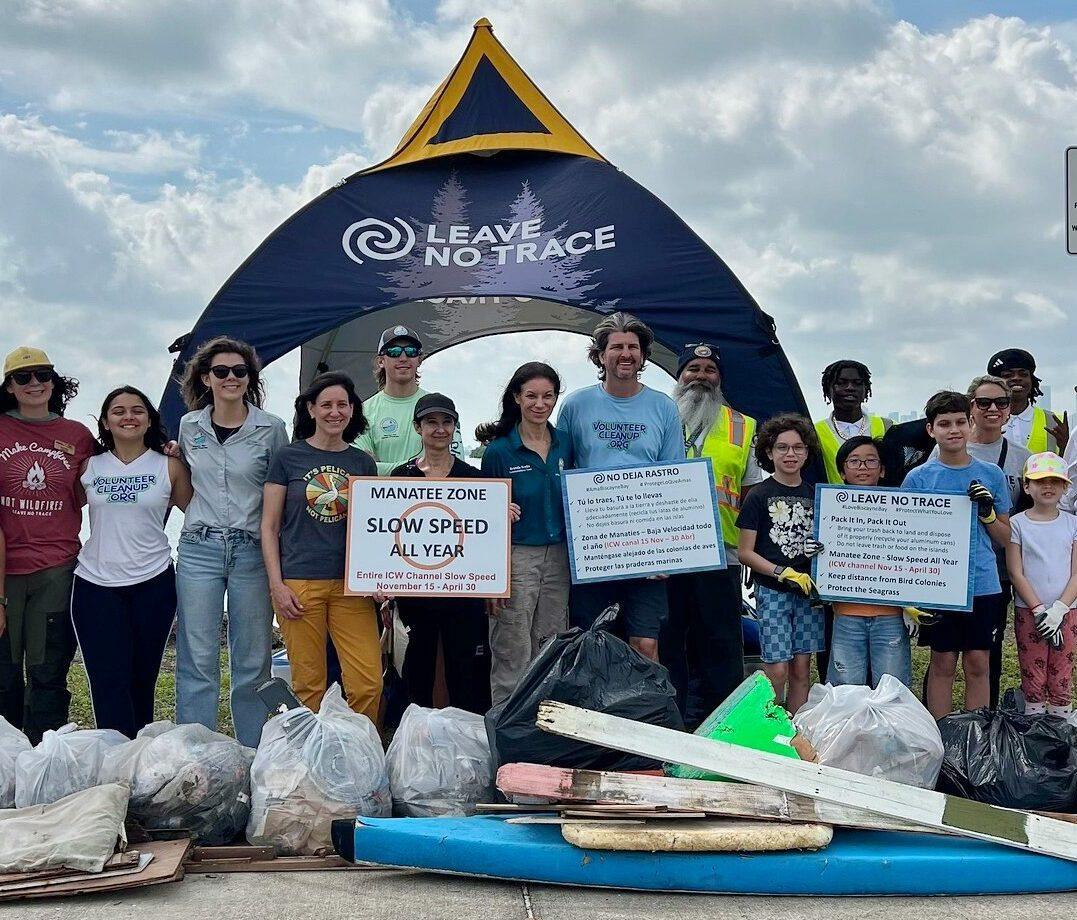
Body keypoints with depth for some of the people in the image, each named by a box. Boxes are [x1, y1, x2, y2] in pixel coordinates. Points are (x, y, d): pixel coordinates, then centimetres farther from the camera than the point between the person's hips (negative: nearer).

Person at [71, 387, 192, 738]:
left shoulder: (170, 467, 2)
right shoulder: (89, 466, 6)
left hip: (152, 583, 0)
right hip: (96, 585, 0)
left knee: (143, 680, 9)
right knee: (109, 682, -6)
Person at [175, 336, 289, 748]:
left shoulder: (271, 428, 0)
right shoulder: (189, 426, 7)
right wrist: (200, 517, 9)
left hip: (252, 551, -1)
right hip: (199, 549, 2)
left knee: (253, 661, 5)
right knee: (197, 660, 1)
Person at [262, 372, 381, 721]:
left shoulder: (363, 463, 12)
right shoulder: (288, 457, 3)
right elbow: (269, 526, 3)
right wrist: (277, 585, -5)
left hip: (350, 585, 3)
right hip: (300, 584, -2)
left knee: (369, 684, -5)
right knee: (308, 686, 0)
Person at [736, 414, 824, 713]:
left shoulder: (815, 495, 10)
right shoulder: (759, 496, -2)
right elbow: (745, 552, -5)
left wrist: (821, 548, -3)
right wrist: (784, 573, -15)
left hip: (808, 590, 4)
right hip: (772, 591, -4)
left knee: (801, 669, 6)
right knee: (777, 670, -8)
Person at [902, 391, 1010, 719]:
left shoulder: (991, 475, 6)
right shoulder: (918, 478, 1)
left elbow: (1005, 538, 10)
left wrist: (988, 512, -10)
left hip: (983, 585, 1)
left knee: (978, 664, 5)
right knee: (943, 664, 5)